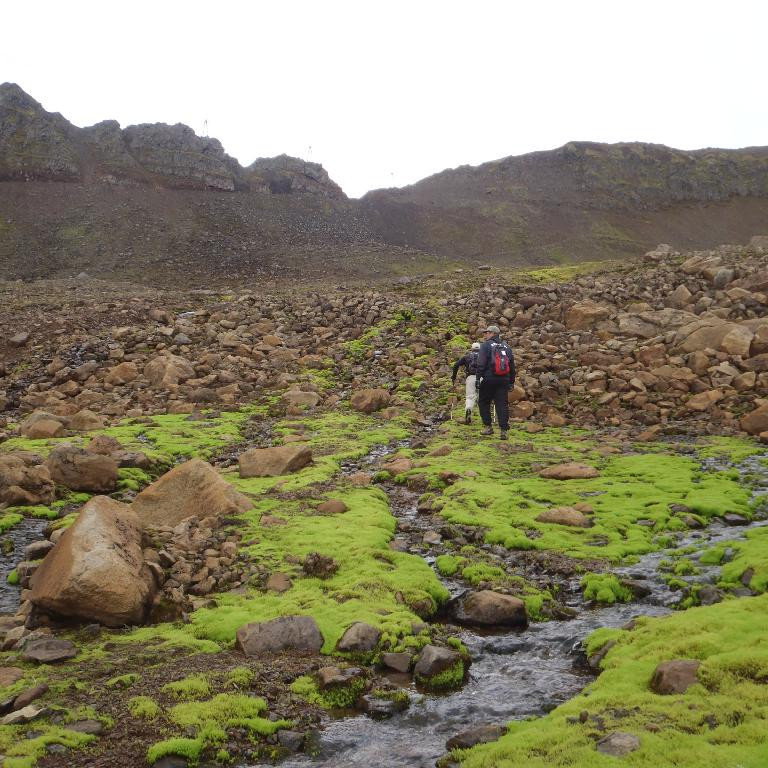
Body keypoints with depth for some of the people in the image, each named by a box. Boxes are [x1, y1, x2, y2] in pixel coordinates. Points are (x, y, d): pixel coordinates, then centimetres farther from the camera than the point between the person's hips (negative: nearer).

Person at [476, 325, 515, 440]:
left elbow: (481, 363, -12)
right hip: (504, 380, 4)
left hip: (489, 379, -4)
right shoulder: (506, 346, 15)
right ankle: (504, 430, -3)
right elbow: (512, 365, 17)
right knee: (502, 404, 2)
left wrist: (479, 377, -13)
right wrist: (511, 381, 21)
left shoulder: (486, 345, -2)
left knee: (484, 402, 11)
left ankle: (488, 426, 10)